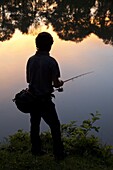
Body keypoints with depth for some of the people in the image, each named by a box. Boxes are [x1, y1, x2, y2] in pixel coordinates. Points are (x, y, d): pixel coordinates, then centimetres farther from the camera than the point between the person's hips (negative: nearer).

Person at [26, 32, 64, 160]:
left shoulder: (31, 60, 0)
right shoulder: (51, 61, -17)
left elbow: (28, 80, 9)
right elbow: (56, 83, -16)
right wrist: (60, 83, 6)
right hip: (45, 99, -6)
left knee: (34, 124, 17)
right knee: (55, 126, 7)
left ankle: (36, 150, 28)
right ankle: (58, 153, 11)